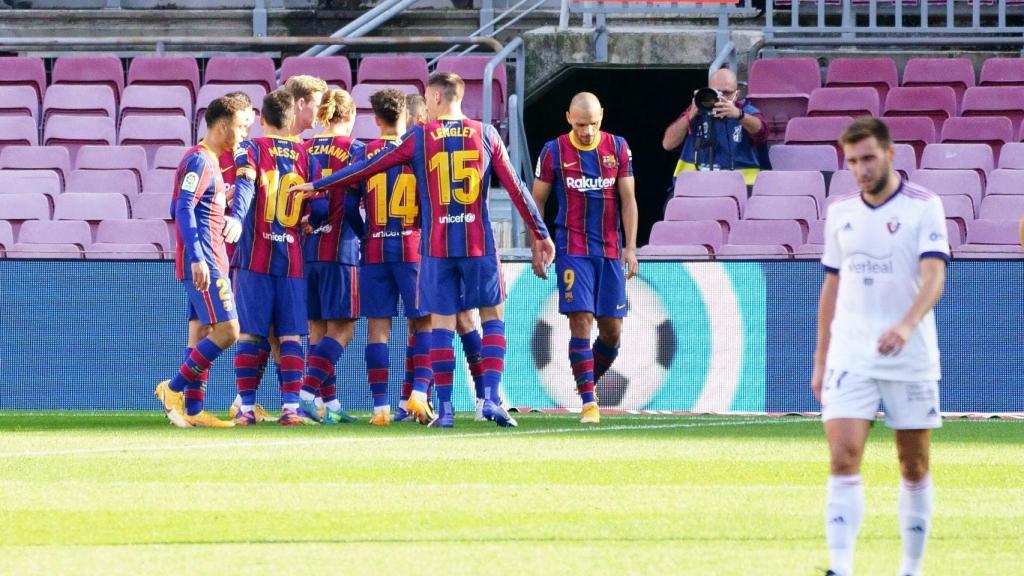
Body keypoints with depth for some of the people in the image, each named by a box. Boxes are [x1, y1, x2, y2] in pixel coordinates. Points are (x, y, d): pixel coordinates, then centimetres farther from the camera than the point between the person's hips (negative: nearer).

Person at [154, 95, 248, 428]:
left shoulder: (208, 161, 18)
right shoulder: (199, 161, -12)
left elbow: (181, 210, 23)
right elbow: (183, 210, -20)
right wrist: (197, 259, -25)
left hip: (207, 262, 10)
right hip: (204, 263, -10)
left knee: (201, 334, 8)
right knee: (227, 331, -13)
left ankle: (193, 410, 7)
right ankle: (174, 388, -7)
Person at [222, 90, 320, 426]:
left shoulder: (250, 150, 1)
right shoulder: (306, 156, 8)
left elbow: (245, 186, -18)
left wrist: (237, 218, -32)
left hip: (254, 258, -2)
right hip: (292, 259, 2)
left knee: (250, 334, 1)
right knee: (291, 336, 2)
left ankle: (246, 407, 0)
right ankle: (290, 407, -5)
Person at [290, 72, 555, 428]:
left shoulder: (419, 138, 1)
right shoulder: (485, 135, 4)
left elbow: (367, 168, 6)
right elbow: (516, 188, 4)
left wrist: (318, 185, 16)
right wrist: (541, 234, 11)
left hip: (436, 245, 0)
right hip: (479, 242, 0)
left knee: (441, 322, 4)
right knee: (492, 315, 10)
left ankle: (444, 408, 1)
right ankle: (492, 397, -4)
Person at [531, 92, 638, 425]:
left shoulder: (618, 148, 5)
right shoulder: (554, 152, 0)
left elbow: (628, 199, 6)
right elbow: (537, 200, 7)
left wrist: (630, 247, 0)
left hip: (610, 250, 3)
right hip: (572, 249, -3)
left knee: (612, 329, 3)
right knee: (581, 322, -12)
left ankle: (588, 381, 28)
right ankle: (588, 402, -12)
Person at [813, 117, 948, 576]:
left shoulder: (923, 206, -5)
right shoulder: (840, 212, 9)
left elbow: (934, 276, -16)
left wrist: (907, 325, -34)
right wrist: (820, 360, 14)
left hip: (910, 358, -2)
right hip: (850, 356, 2)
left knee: (914, 467, 6)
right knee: (843, 459, -12)